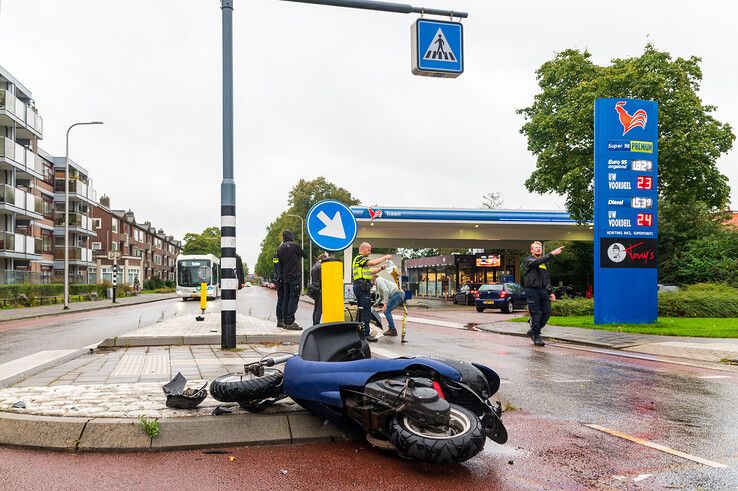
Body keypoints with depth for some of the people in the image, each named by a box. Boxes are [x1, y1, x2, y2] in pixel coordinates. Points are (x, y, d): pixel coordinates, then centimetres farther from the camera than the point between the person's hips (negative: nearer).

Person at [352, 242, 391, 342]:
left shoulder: (361, 260, 25)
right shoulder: (359, 258, -9)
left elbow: (370, 271, 24)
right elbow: (373, 262, -21)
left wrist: (381, 268, 15)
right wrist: (385, 257, -10)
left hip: (359, 287, 11)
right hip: (362, 286, -11)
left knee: (361, 310, 13)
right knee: (366, 311, -11)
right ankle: (366, 334, -12)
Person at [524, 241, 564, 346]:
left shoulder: (543, 263, 22)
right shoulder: (528, 260, 0)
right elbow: (538, 261, -22)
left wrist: (551, 292, 16)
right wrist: (552, 254, -29)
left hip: (543, 290, 7)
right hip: (532, 290, -7)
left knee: (547, 312, 1)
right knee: (536, 314, -6)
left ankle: (533, 331, 17)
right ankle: (536, 336, 3)